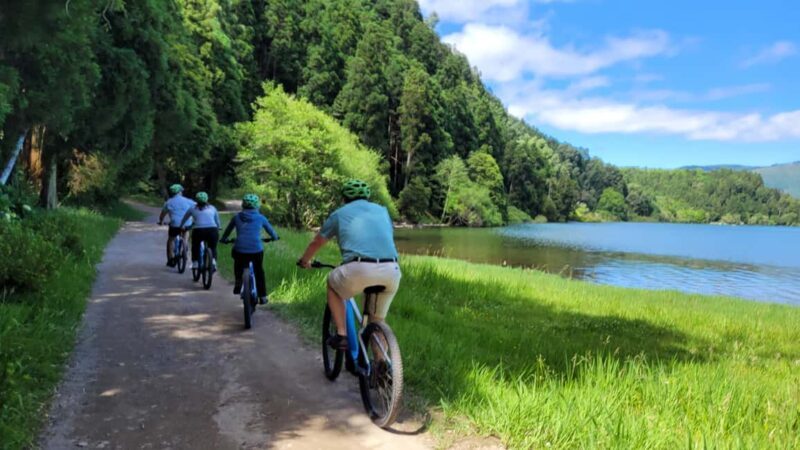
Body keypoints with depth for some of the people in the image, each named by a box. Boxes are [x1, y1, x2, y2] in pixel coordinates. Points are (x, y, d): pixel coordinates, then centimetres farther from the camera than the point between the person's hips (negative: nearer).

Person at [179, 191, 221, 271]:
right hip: (212, 230, 1)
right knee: (213, 248, 19)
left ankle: (195, 263, 19)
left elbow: (184, 219, 29)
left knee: (195, 247, 24)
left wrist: (181, 226, 46)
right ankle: (214, 262, -1)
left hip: (198, 231, -1)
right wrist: (217, 229, 40)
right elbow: (218, 222, 22)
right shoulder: (212, 208, 18)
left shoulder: (193, 208, 16)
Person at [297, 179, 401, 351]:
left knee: (332, 284, 30)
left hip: (360, 269, -3)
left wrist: (304, 260, 55)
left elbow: (316, 243, 36)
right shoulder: (382, 210, 29)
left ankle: (341, 335, 21)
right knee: (377, 321, 25)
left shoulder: (340, 213, 23)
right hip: (391, 271, 3)